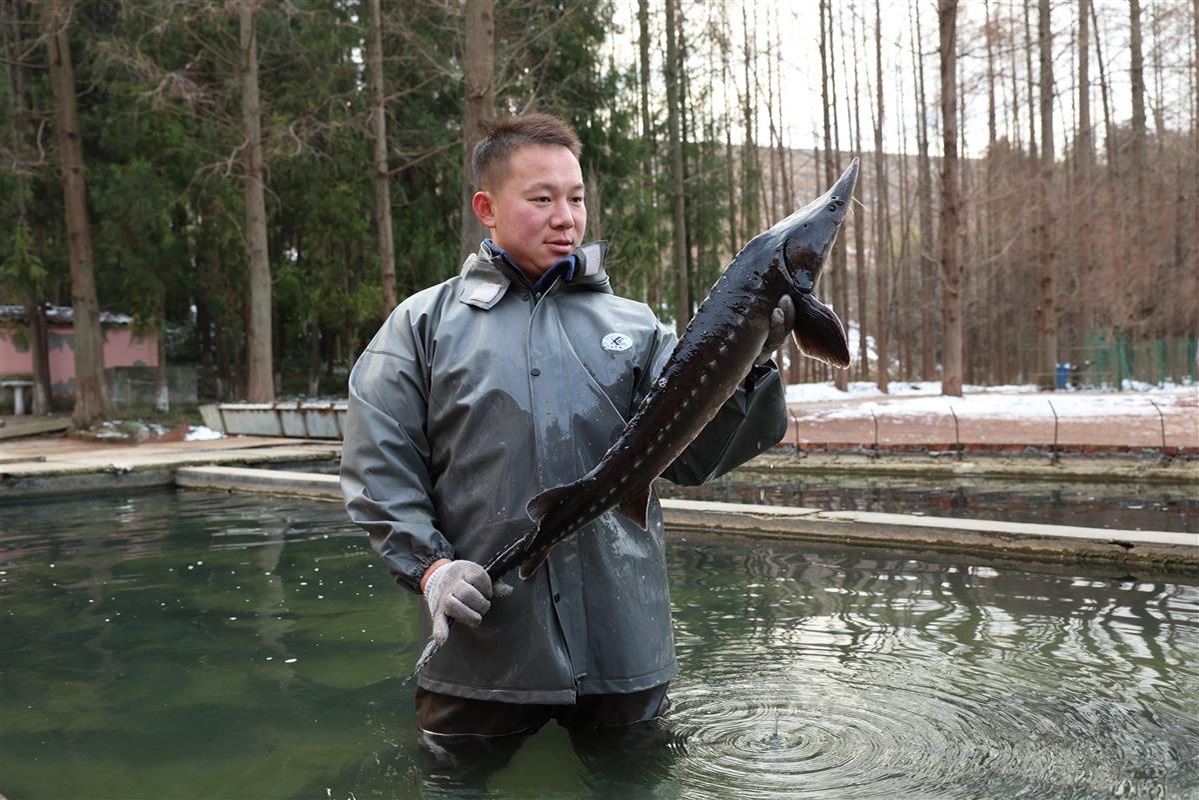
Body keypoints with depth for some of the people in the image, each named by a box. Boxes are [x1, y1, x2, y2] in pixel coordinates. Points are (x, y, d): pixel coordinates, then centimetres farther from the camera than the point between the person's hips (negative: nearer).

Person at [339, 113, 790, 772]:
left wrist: (748, 365, -18)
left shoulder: (633, 325, 8)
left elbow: (691, 457, -2)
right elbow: (378, 465, 0)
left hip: (622, 639, 2)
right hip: (482, 646, -1)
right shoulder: (425, 322, 4)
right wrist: (428, 564, -13)